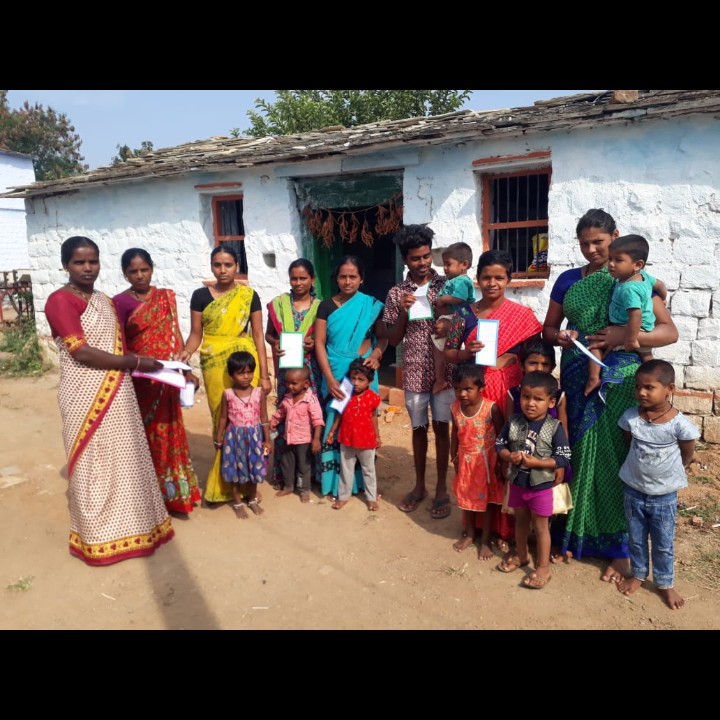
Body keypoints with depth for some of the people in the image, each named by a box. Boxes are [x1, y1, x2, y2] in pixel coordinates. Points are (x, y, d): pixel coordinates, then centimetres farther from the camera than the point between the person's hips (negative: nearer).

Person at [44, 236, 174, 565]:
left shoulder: (106, 302, 13)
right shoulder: (60, 300, -11)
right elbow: (82, 353, -19)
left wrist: (135, 364, -3)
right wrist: (136, 361, -16)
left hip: (118, 394, 7)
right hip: (86, 397, -7)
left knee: (123, 458, 14)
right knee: (94, 464, 4)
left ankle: (126, 523, 30)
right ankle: (98, 536, 21)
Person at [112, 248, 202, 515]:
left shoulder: (166, 297, 7)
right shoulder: (120, 302, -5)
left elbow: (176, 336, 8)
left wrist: (186, 371, 3)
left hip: (166, 379, 4)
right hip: (138, 380, -3)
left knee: (167, 433, 10)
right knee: (143, 436, 4)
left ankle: (170, 491, 23)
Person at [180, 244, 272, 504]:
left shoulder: (249, 295, 2)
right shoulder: (201, 295, 4)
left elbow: (258, 336, 2)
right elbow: (196, 334, 6)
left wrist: (264, 375, -2)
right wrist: (185, 353, -16)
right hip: (214, 363, 1)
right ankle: (226, 483, 18)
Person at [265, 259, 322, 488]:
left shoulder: (320, 307, 3)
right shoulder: (278, 304, 5)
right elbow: (268, 334, 10)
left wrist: (315, 343, -14)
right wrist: (275, 344, -11)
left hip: (312, 370, 0)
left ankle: (312, 471, 14)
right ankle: (283, 473, 14)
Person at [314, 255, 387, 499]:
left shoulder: (372, 305, 3)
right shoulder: (326, 306, 2)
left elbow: (383, 337, 6)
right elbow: (319, 343, -3)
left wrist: (376, 354, -17)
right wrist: (329, 378, -12)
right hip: (335, 375, 0)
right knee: (335, 423, 1)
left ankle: (359, 480, 16)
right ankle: (335, 481, 12)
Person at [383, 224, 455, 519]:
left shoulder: (447, 285, -1)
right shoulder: (396, 293, 1)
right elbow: (393, 339, 3)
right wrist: (403, 313, -14)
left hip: (444, 370, -1)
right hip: (414, 372, 1)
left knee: (441, 427, 5)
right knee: (418, 428, 12)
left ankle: (441, 489, 19)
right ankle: (419, 486, 28)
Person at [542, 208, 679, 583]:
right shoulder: (568, 280, 9)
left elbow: (669, 332, -4)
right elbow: (548, 328, 14)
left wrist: (625, 336, -20)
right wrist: (560, 337, -9)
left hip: (620, 381, -2)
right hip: (578, 379, 3)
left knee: (616, 457, 0)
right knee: (581, 453, 6)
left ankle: (620, 546, 14)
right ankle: (579, 533, 22)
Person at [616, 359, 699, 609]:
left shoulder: (679, 424, -21)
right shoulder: (630, 417, -13)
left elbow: (687, 455, -3)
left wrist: (669, 472, 5)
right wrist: (642, 466, 6)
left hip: (665, 496, -2)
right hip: (634, 491, 2)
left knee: (663, 544, 15)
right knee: (636, 539, 19)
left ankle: (665, 583, 35)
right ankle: (638, 574, 39)